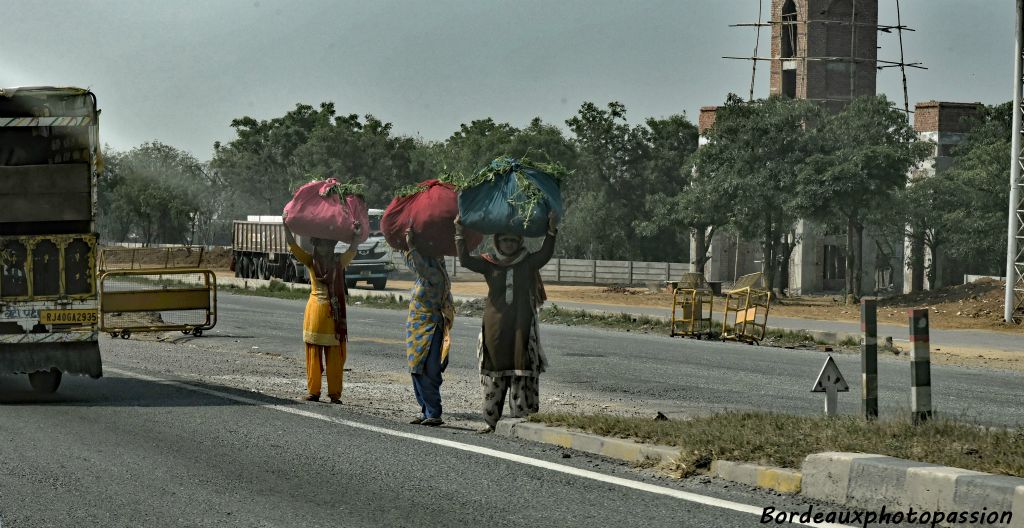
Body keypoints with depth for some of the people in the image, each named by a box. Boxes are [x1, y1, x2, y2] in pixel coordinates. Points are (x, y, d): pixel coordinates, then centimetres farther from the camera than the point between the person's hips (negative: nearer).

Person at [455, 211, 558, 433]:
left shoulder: (528, 263, 6)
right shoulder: (490, 264, 8)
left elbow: (545, 255, -10)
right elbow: (465, 260, -1)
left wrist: (551, 232, -23)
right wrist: (459, 233, -8)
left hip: (522, 327, -2)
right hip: (495, 327, 2)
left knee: (523, 373, -5)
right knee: (494, 373, 5)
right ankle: (491, 420, 10)